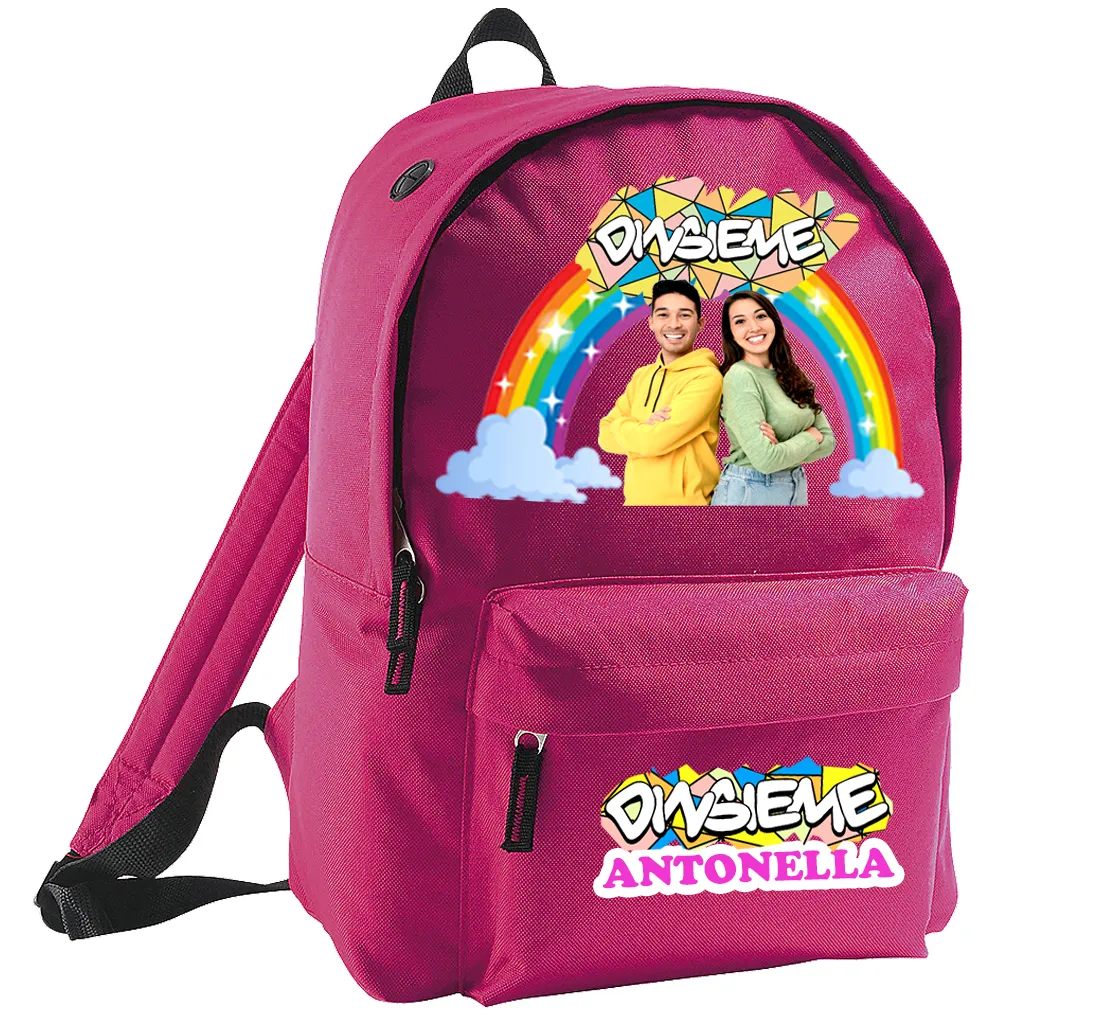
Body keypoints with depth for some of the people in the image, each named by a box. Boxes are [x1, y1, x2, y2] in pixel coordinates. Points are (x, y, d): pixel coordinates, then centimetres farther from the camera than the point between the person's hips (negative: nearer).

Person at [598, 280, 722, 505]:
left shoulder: (706, 377, -14)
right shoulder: (641, 376, 9)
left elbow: (656, 440, -21)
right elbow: (606, 436, 3)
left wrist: (621, 426, -2)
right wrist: (644, 429, -16)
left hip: (682, 500, -6)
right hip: (636, 498, 6)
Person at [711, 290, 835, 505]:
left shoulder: (790, 375, 5)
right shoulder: (740, 377, -16)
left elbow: (827, 441, 2)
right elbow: (765, 459, -23)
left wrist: (783, 450, -16)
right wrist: (811, 436, -8)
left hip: (796, 488, 6)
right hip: (748, 493, -6)